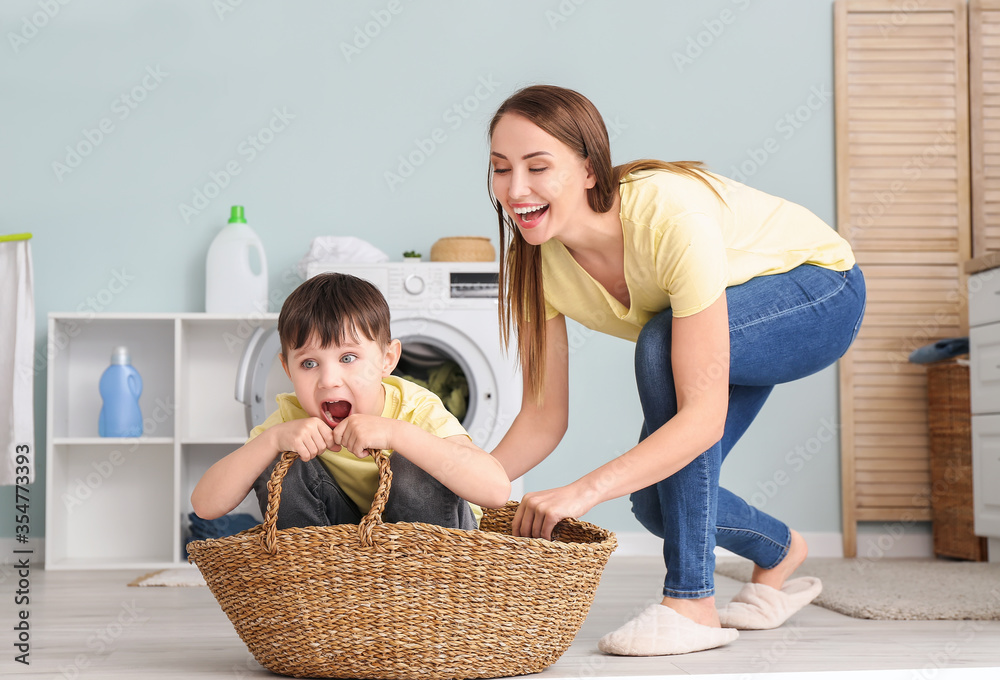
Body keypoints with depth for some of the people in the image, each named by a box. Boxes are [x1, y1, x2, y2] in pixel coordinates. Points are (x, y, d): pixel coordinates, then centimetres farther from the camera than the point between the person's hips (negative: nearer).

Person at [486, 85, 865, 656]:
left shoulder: (673, 217, -39)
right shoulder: (537, 263, -20)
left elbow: (704, 416, -41)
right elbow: (544, 418, -13)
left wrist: (585, 491, -50)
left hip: (818, 293, -6)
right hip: (735, 329, 6)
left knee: (662, 344, -34)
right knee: (657, 502, -8)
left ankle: (692, 604, -25)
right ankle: (780, 552, 26)